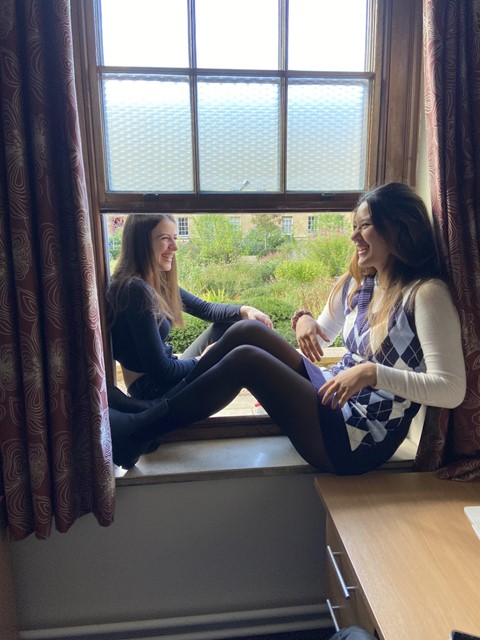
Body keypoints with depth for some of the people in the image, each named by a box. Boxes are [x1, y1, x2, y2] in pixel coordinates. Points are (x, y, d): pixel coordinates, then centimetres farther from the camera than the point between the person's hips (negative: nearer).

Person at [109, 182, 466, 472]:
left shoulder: (426, 293, -15)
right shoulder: (357, 283, 8)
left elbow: (452, 389, -21)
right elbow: (320, 339, 19)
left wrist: (372, 373, -28)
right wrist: (304, 319, -4)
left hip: (359, 440, -7)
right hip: (333, 397, 8)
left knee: (244, 359, -20)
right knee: (247, 331, -7)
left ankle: (140, 435, -3)